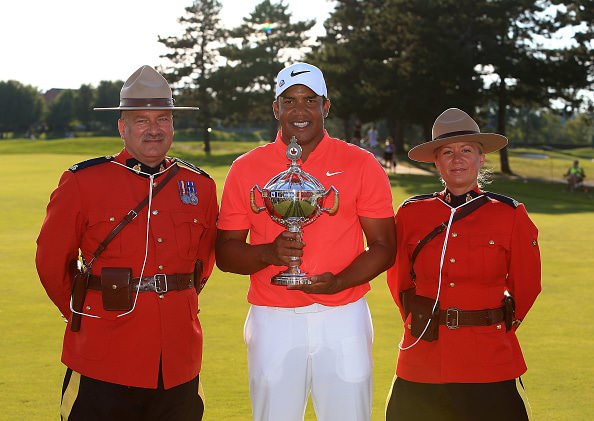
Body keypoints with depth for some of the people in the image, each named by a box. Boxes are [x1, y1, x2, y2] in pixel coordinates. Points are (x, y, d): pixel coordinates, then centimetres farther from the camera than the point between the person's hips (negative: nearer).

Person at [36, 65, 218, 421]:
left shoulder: (200, 187, 7)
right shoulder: (83, 182, -3)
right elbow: (51, 261, 3)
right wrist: (81, 314, 7)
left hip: (179, 361, 4)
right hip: (102, 361, -3)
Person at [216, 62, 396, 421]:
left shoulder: (361, 164, 2)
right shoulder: (247, 168, 5)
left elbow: (384, 247, 1)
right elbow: (225, 252, 5)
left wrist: (338, 282, -16)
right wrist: (269, 253, -16)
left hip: (344, 319, 0)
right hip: (273, 321, 1)